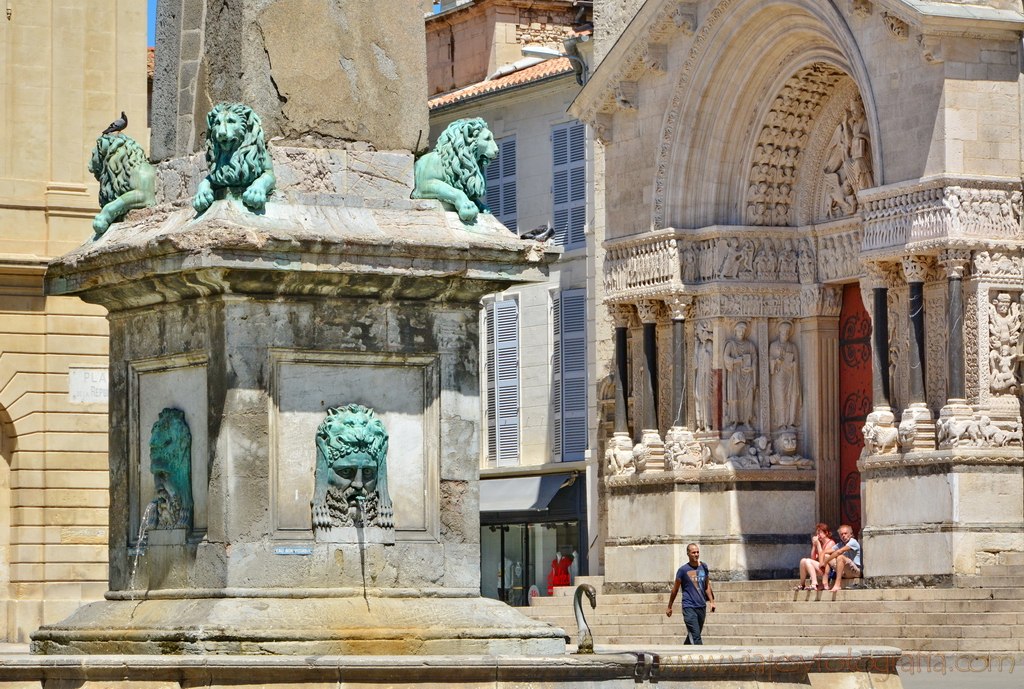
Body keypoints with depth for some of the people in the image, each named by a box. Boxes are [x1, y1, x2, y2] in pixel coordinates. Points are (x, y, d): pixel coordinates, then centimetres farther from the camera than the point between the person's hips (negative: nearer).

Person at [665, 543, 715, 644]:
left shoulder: (704, 567, 8)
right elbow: (675, 589, 4)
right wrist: (669, 607, 9)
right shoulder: (683, 570, -6)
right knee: (696, 637, -13)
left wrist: (711, 601, 12)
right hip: (689, 608, -5)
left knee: (692, 636, 14)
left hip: (702, 607, 5)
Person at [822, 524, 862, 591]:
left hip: (856, 570, -8)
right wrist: (822, 562, -13)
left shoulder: (853, 542, -10)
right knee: (826, 556, 3)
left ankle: (837, 585, -35)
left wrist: (825, 562, -19)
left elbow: (839, 552, -21)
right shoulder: (840, 545, 12)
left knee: (840, 557, -31)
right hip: (844, 573, 8)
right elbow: (824, 552, 8)